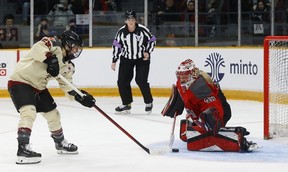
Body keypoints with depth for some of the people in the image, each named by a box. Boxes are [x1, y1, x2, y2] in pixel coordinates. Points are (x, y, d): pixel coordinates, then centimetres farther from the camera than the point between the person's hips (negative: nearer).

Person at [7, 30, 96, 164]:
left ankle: (60, 143, 38)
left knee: (52, 112, 17)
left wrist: (81, 97, -6)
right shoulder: (55, 45, -17)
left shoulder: (67, 65, 8)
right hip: (20, 80, -10)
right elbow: (38, 48, -35)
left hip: (38, 87, 10)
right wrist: (50, 58, -45)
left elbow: (67, 86, 8)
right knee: (29, 112, -26)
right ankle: (23, 149, -29)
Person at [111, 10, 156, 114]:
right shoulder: (121, 32, -8)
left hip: (142, 58, -3)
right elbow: (116, 45, 2)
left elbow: (152, 40, -2)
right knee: (122, 81, -4)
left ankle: (149, 102, 7)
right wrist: (114, 61, 1)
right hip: (126, 59, 3)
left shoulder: (143, 30, -15)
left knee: (141, 81, -14)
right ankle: (126, 105, 11)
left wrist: (148, 52, -14)